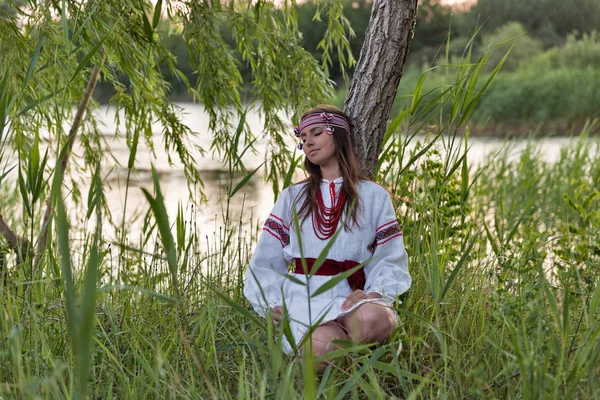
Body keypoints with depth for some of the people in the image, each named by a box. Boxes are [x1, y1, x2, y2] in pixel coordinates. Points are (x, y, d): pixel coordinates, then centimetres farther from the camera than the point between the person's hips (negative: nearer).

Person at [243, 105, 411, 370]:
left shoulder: (374, 197, 14)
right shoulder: (292, 198, 20)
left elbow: (391, 260, 7)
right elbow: (266, 261, 17)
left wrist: (374, 293, -14)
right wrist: (271, 304, 0)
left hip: (351, 298, 0)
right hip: (304, 298, 0)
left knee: (374, 318, -37)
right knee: (322, 347, -35)